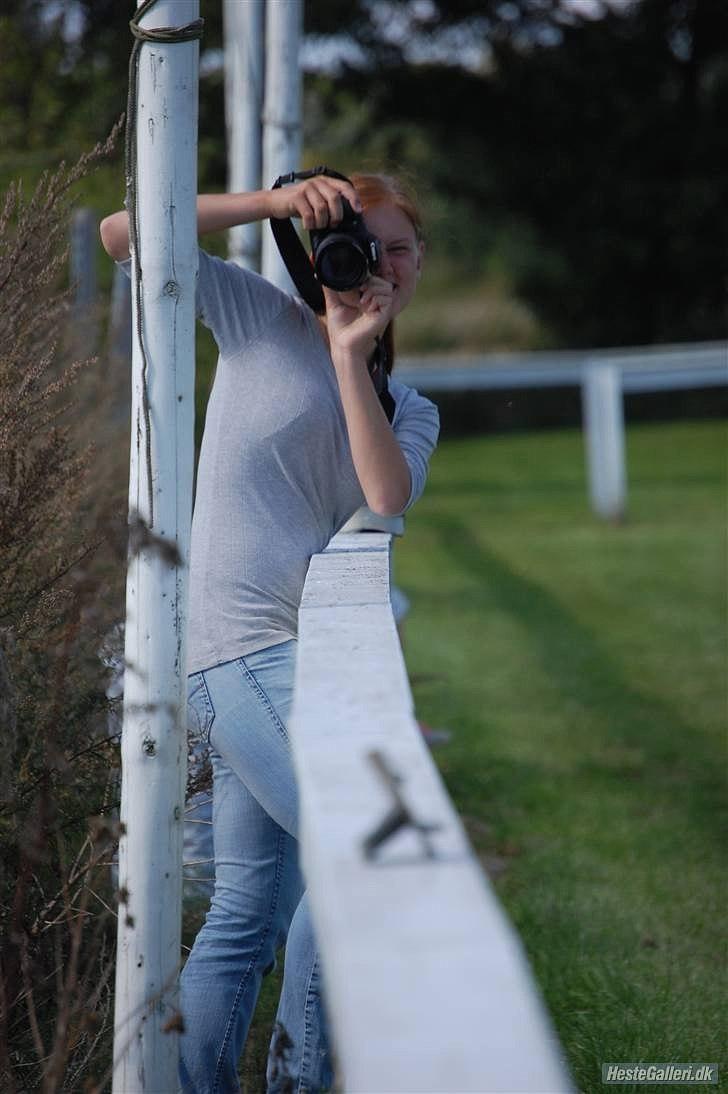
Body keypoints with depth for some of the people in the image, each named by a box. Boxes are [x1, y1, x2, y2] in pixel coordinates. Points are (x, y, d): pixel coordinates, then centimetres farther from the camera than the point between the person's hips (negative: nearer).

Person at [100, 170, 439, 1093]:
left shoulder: (409, 411, 15)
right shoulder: (261, 319, 4)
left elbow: (389, 496, -8)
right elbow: (122, 236, -3)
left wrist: (349, 356, -11)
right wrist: (274, 201, -10)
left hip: (306, 654, 7)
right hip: (246, 650, -7)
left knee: (249, 911, 9)